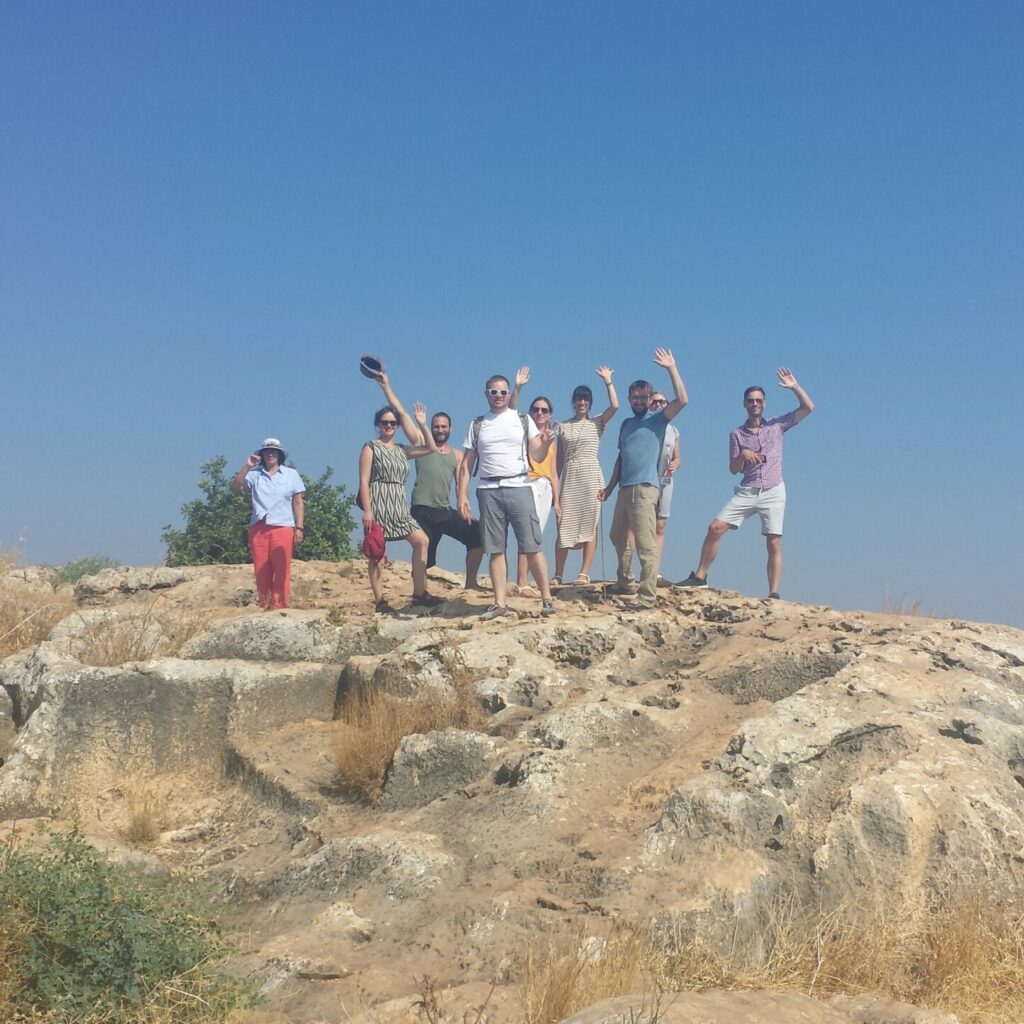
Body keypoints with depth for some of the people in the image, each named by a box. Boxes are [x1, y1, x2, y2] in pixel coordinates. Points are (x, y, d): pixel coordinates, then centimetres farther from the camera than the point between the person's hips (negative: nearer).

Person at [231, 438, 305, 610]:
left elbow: (298, 503, 9)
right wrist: (246, 467, -8)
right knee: (261, 573, 1)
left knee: (282, 573, -6)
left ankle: (280, 608, -6)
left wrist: (299, 528, 1)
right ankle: (265, 609, 6)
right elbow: (236, 488, -2)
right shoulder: (254, 474, 11)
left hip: (282, 528, -1)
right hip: (258, 529, 2)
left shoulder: (291, 474, 10)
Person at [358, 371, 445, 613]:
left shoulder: (401, 450, 18)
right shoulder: (371, 448, 0)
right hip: (377, 504, -7)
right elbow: (364, 480, -7)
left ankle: (419, 593, 2)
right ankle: (379, 601, -4)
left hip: (399, 506, 7)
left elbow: (430, 448, 16)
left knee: (421, 541, -2)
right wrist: (367, 510, -16)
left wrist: (423, 425, 4)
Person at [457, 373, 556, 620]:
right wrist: (462, 495, 1)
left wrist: (545, 443, -18)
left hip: (519, 487, -2)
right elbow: (466, 464, 11)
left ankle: (547, 599, -1)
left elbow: (537, 457, 4)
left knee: (532, 546, -5)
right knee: (496, 549, 3)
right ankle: (499, 603, 5)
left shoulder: (523, 420, 8)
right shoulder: (477, 425, 12)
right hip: (488, 490, 2)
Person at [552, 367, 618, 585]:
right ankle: (558, 574, 2)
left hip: (591, 477, -1)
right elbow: (559, 458, 14)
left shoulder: (597, 423, 8)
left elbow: (614, 406, -10)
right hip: (569, 479, 2)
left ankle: (584, 573, 0)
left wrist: (607, 380, -3)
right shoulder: (563, 427, 13)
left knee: (590, 525, -2)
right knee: (564, 526, -3)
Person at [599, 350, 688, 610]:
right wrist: (610, 486, 20)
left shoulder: (657, 418, 0)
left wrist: (671, 368, -15)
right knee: (618, 536, 21)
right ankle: (625, 583, 36)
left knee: (646, 544, -11)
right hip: (625, 488, 9)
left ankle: (648, 596, -13)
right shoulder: (626, 424, 21)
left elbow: (682, 400, -15)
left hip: (644, 488, -9)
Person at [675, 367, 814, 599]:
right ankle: (700, 576, 2)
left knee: (774, 544, -7)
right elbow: (733, 469, 7)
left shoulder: (777, 425, 8)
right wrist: (743, 455, -14)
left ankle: (774, 593, -8)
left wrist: (794, 386, -9)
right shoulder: (737, 434, 11)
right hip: (746, 492, 2)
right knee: (715, 528, -8)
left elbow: (808, 408, 3)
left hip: (773, 492, -2)